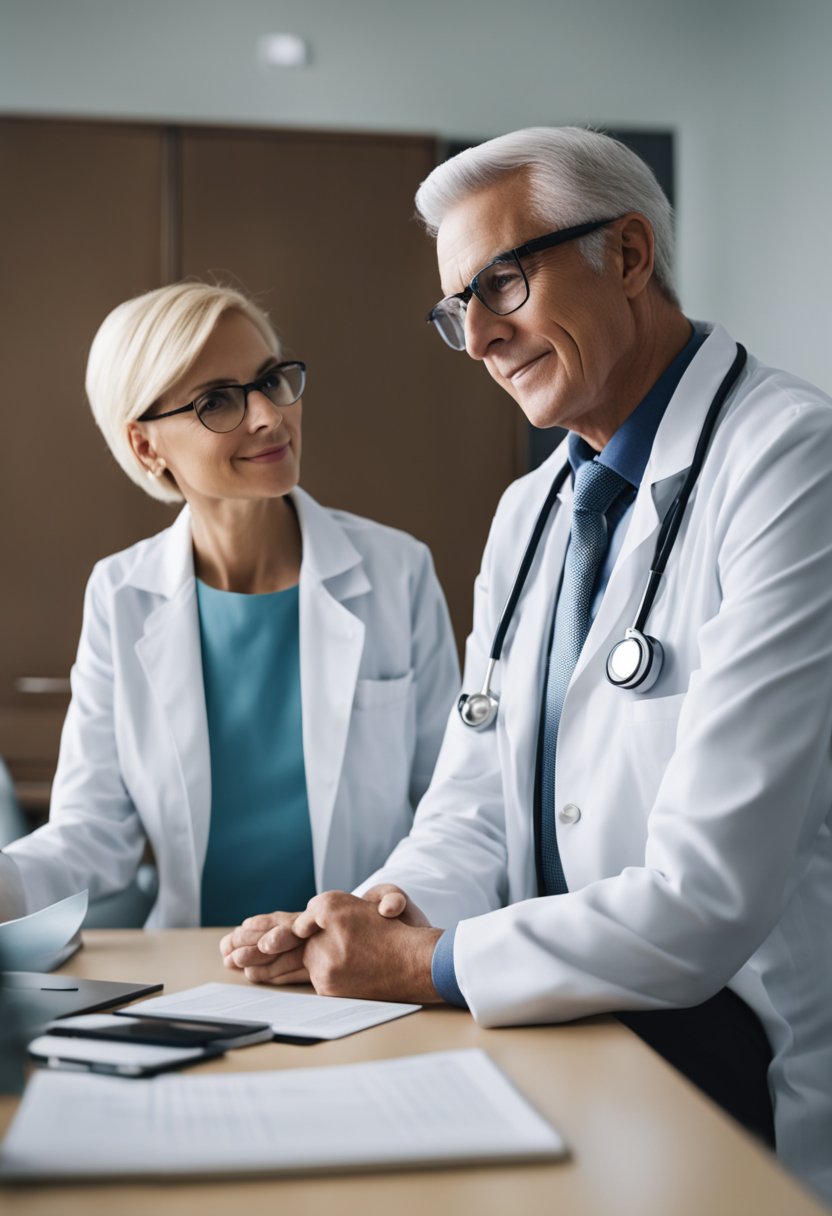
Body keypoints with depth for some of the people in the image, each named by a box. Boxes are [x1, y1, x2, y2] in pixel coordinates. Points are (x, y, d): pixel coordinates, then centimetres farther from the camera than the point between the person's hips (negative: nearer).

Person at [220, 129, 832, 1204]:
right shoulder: (526, 512, 14)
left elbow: (705, 902, -21)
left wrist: (424, 963, -13)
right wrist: (395, 910, -8)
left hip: (731, 1063, -6)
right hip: (560, 1035, 7)